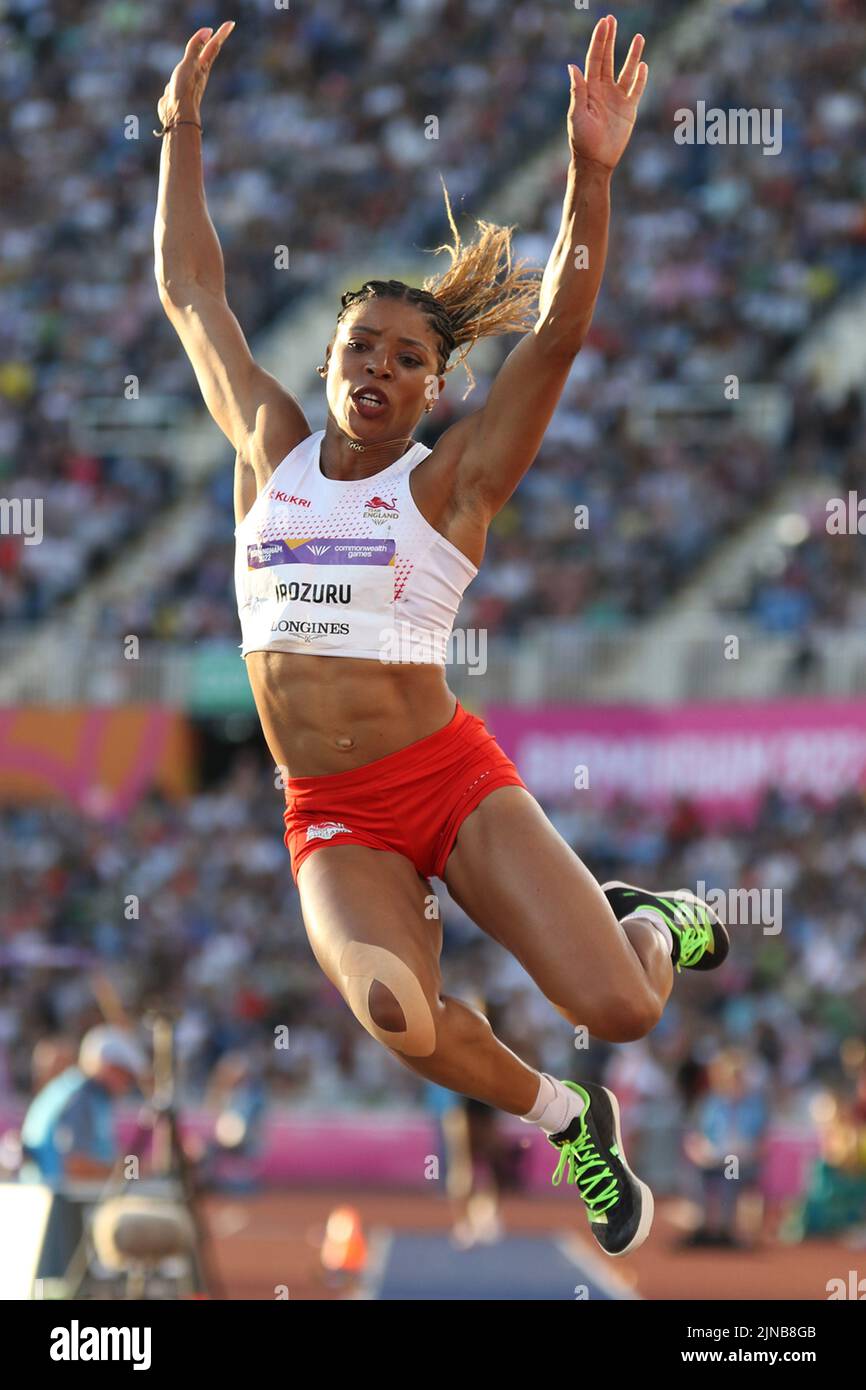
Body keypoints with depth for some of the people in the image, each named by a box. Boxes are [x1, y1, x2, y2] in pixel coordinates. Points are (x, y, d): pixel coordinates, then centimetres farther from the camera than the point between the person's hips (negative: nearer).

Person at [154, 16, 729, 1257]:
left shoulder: (454, 479, 0)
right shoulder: (271, 449, 9)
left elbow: (560, 331, -11)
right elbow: (192, 292, 17)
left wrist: (592, 175, -23)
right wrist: (181, 132, 18)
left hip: (452, 778, -1)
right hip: (332, 818, 2)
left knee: (617, 1009, -15)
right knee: (394, 1015, -30)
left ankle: (647, 922, 26)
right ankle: (561, 1119, 2)